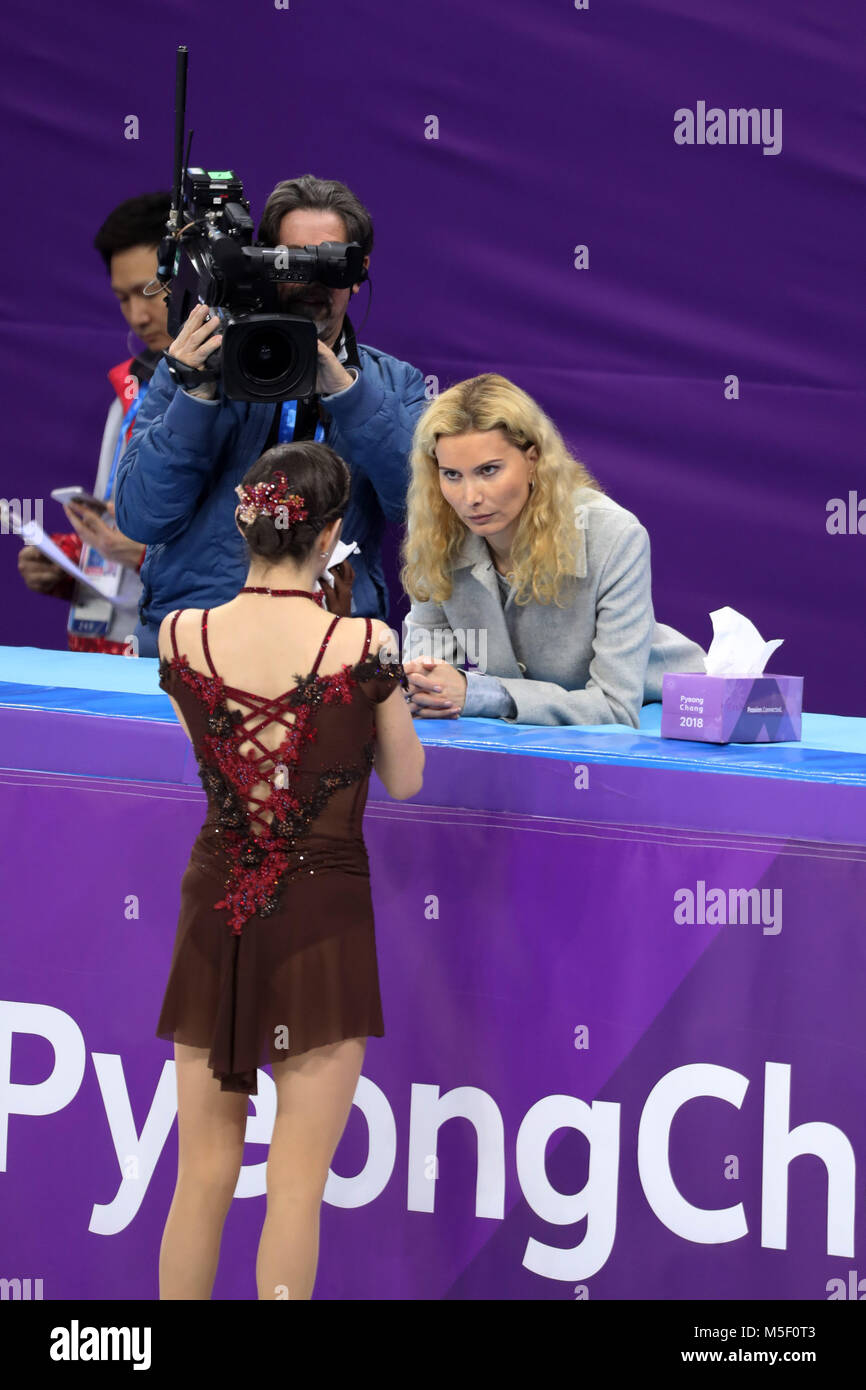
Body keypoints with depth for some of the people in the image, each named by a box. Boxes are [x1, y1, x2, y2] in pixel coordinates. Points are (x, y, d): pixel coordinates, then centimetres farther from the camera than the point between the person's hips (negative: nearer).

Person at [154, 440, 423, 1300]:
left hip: (214, 915, 3)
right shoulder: (364, 645, -13)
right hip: (321, 921, -3)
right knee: (296, 1186, 2)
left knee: (203, 1178, 12)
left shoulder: (182, 637, -4)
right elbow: (403, 781, 0)